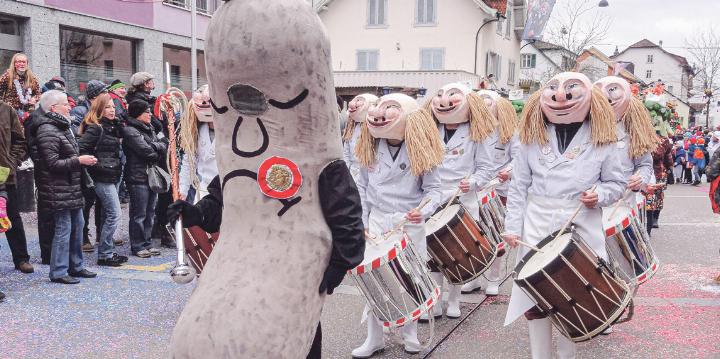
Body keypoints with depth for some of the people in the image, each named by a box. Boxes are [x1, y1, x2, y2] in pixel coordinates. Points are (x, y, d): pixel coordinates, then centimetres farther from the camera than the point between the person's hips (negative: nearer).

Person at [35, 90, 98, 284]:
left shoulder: (63, 127, 16)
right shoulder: (47, 131, -16)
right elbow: (52, 163, -21)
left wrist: (83, 159, 14)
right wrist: (78, 161, -19)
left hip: (72, 188, 10)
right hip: (59, 190, -10)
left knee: (77, 226, 15)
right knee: (63, 229, -5)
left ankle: (75, 266, 26)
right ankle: (58, 272, 4)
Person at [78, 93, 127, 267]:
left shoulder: (113, 126, 13)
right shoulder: (94, 128, -12)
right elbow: (82, 149, -20)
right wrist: (97, 165, -18)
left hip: (113, 176, 9)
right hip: (103, 177, -9)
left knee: (107, 215, 13)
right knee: (114, 214, -9)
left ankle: (109, 251, 20)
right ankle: (104, 255, -2)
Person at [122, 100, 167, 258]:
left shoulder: (149, 129, 18)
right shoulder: (130, 131, -10)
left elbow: (164, 145, 10)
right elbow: (147, 151, -18)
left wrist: (154, 146, -10)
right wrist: (158, 149, 0)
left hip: (152, 176, 8)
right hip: (138, 177, -8)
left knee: (150, 212, 12)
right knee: (139, 214, -2)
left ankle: (146, 243, 21)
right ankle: (137, 246, 7)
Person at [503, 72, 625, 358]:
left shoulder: (601, 140, 1)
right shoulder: (533, 137, 4)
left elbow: (617, 183, 8)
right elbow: (518, 187, 4)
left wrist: (599, 194, -13)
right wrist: (512, 226, -2)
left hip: (582, 226, -1)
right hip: (538, 224, 1)